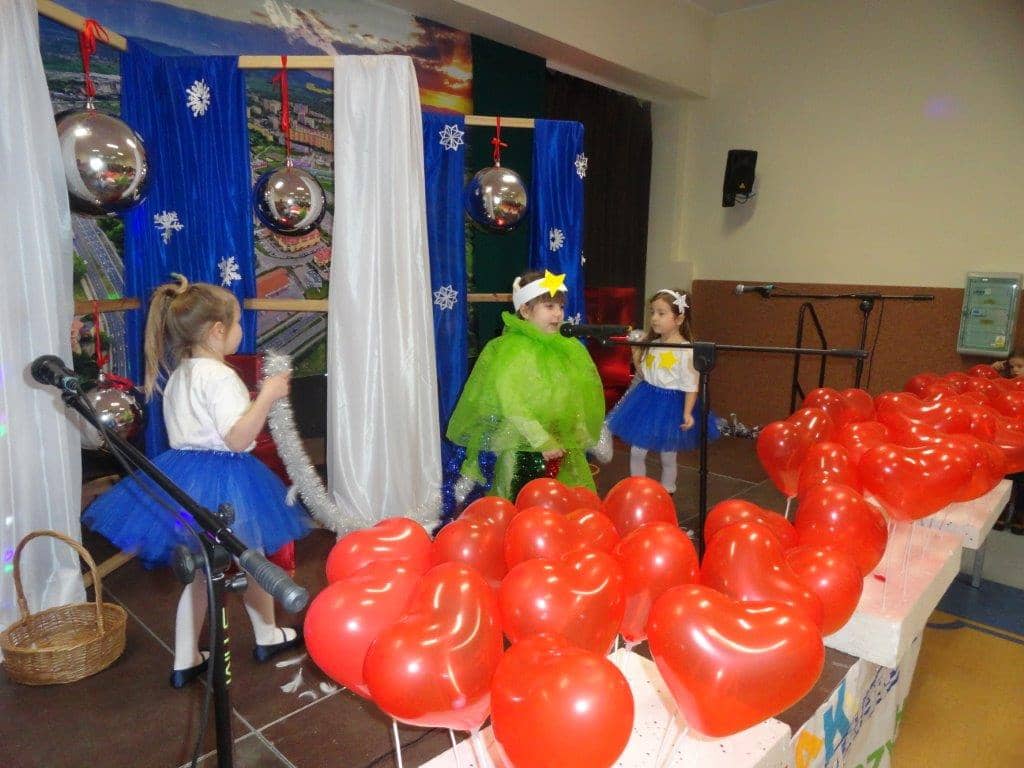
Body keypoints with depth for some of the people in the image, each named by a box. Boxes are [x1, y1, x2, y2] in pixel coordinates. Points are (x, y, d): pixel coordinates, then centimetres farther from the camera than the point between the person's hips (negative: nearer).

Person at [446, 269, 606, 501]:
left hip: (564, 449, 6)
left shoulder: (568, 348, 5)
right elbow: (512, 405, -19)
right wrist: (543, 442, -19)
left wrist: (578, 437, 8)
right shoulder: (512, 350, -14)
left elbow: (575, 398, 13)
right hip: (526, 450, -6)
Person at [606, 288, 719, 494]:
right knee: (636, 452, 9)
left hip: (672, 403, -5)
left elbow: (691, 386, -15)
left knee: (667, 457, 12)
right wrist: (636, 349, 1)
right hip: (647, 400, 6)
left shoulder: (686, 351, -18)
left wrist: (687, 413, -21)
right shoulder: (651, 344, 1)